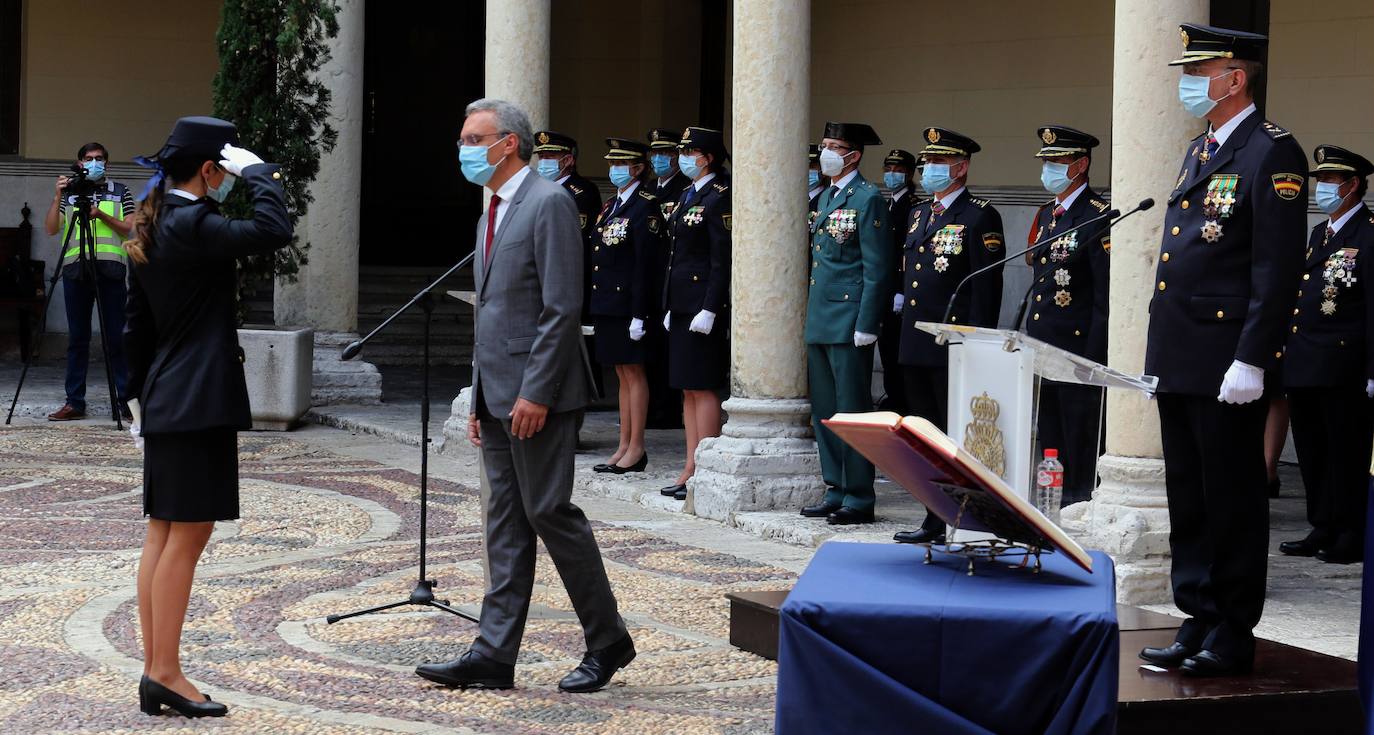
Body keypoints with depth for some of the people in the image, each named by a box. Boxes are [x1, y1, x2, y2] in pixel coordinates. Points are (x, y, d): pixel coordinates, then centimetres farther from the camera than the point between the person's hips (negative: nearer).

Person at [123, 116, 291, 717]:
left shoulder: (153, 228, 14)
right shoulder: (191, 225, -15)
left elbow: (137, 324, 19)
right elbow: (273, 231, -27)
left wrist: (141, 397, 24)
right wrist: (260, 172, -12)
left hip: (166, 402, 10)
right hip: (199, 402, -10)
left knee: (163, 534, 9)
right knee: (187, 535, -6)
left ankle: (155, 673, 12)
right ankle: (165, 673, -3)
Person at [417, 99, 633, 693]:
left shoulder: (548, 203, -11)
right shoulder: (491, 214, 19)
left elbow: (561, 308, -18)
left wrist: (535, 393, -21)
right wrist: (480, 399, 17)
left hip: (537, 395, -9)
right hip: (498, 396, 9)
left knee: (548, 511, -6)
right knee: (506, 521, 8)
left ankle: (607, 642, 7)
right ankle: (494, 655, 9)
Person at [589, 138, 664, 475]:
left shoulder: (645, 207, -10)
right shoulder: (610, 206, 16)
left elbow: (645, 263, -15)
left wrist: (638, 314, -18)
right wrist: (593, 305, 14)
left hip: (628, 303, -8)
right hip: (607, 304, 8)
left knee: (633, 372, -3)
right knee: (622, 374, 11)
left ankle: (636, 448, 1)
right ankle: (624, 447, 15)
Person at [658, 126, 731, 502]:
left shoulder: (719, 197, -11)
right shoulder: (687, 196, 17)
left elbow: (723, 260, -16)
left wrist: (709, 309, -20)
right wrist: (671, 307, 18)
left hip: (704, 305, -10)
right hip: (682, 304, 10)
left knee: (703, 388, -6)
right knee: (688, 389, 10)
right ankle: (691, 468, 15)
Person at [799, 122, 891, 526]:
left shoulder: (868, 199, -9)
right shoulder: (826, 197, 17)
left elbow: (877, 269, -13)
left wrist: (866, 326, -17)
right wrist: (811, 314, 17)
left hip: (848, 323, -9)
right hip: (820, 322, 9)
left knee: (852, 411, -5)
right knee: (824, 411, 12)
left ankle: (859, 500, 0)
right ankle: (836, 491, 19)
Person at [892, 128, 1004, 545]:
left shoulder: (980, 216, -7)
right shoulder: (919, 214, 18)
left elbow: (987, 285, -12)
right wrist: (906, 330, 16)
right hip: (915, 346, 8)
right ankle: (935, 522, 18)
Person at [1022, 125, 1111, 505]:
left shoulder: (1098, 217, -10)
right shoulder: (1046, 215, 16)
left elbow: (1106, 298, -15)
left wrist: (1093, 361, -19)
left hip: (1078, 351, -9)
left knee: (1082, 458, -4)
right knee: (1050, 450, 13)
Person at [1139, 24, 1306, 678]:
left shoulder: (1271, 153, -11)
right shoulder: (1199, 152, 17)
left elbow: (1277, 269, -16)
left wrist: (1251, 361, -20)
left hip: (1227, 366, -9)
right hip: (1179, 364, 9)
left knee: (1232, 501, 0)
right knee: (1189, 499, 13)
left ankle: (1232, 637, 7)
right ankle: (1198, 623, 21)